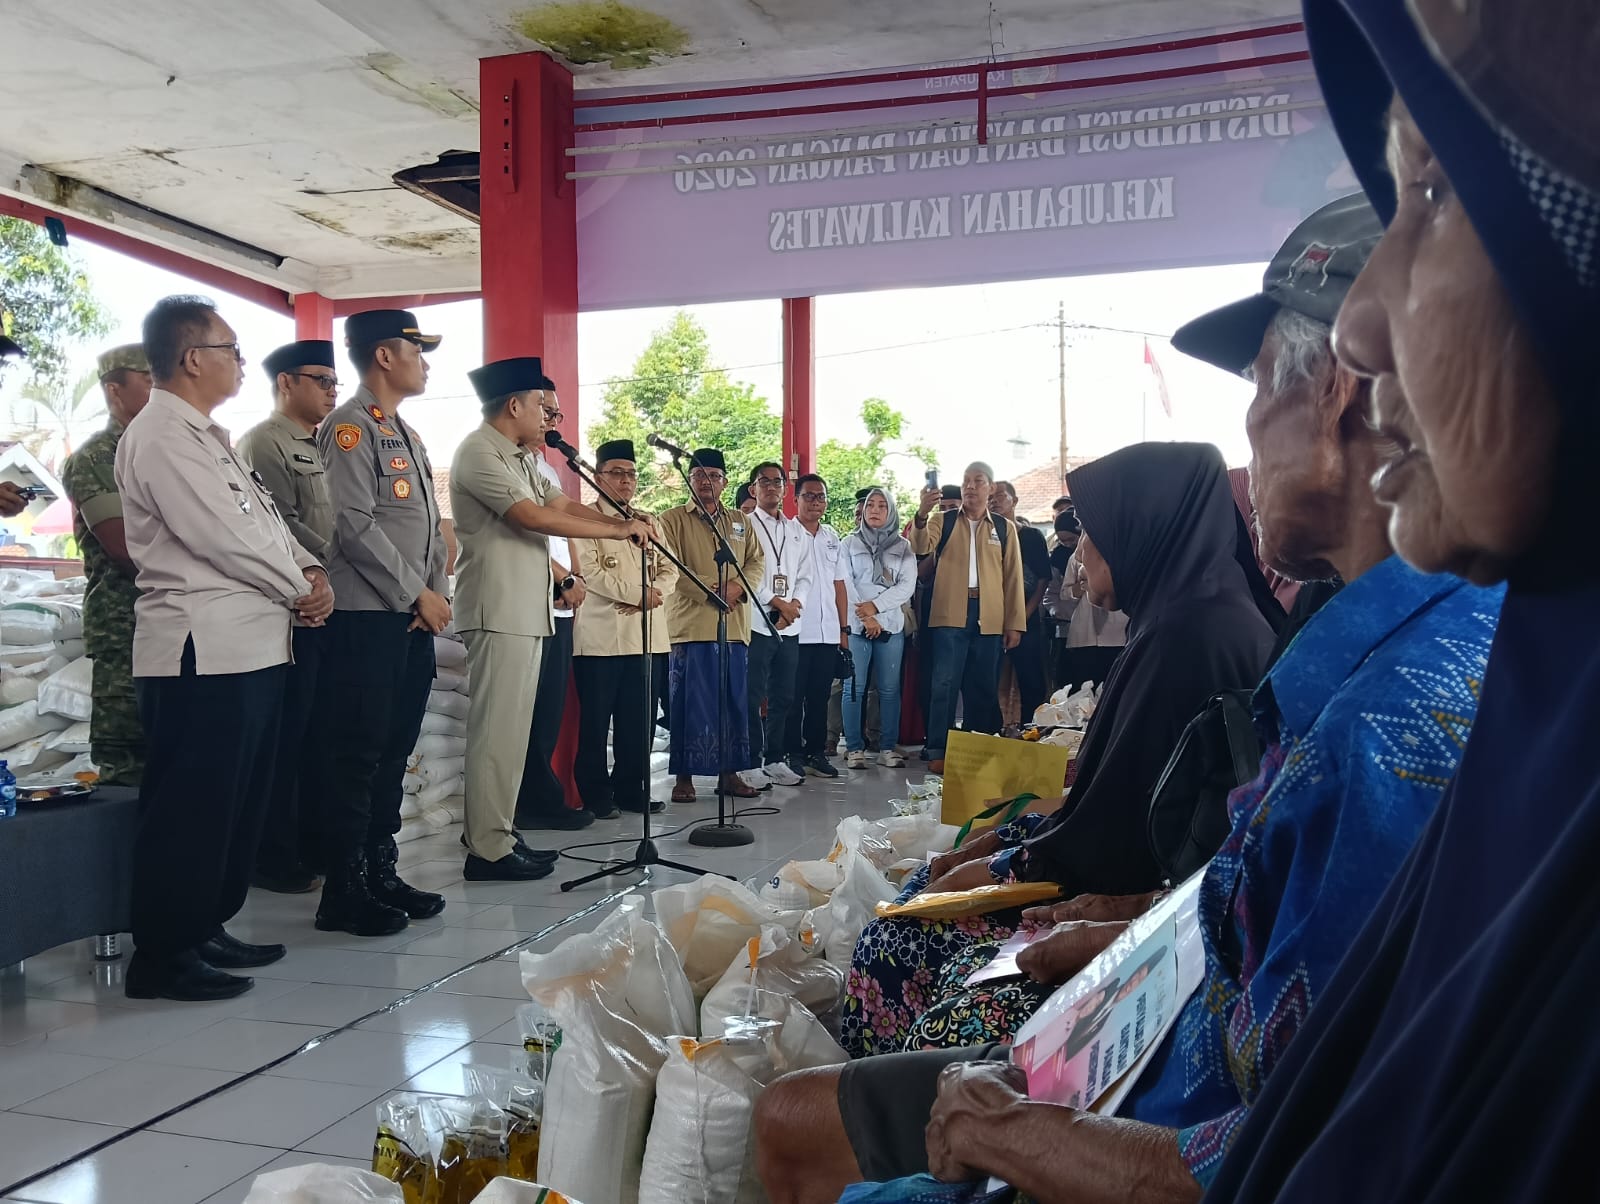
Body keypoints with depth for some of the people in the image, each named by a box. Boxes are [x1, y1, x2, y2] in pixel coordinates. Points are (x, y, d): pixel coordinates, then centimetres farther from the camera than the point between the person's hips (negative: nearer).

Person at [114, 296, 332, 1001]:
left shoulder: (207, 437, 19)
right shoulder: (161, 438, -13)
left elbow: (264, 518, 19)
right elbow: (226, 539, -18)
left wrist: (310, 570, 2)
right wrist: (300, 591, -5)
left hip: (250, 647, 10)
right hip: (202, 652, -10)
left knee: (236, 802, 16)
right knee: (188, 807, -3)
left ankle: (204, 930, 28)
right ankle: (161, 957, 8)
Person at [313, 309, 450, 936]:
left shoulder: (406, 434, 21)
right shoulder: (350, 426, -8)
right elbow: (356, 526, -17)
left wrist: (435, 592, 5)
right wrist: (419, 595, -13)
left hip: (415, 619, 9)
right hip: (367, 617, -9)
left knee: (394, 752, 12)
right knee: (357, 756, -4)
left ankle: (381, 875, 21)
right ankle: (344, 894, 4)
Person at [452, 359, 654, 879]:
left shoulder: (521, 459, 20)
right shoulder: (480, 453, -10)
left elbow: (564, 506, 15)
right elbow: (535, 517, -20)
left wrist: (624, 520, -2)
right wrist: (620, 531, -17)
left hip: (528, 611, 10)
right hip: (498, 611, -10)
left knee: (512, 727, 12)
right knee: (497, 729, -8)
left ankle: (497, 833, 19)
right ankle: (488, 849, -4)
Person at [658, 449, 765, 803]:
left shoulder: (741, 522, 19)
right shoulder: (673, 520, 4)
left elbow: (757, 561, 12)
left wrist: (737, 586, -8)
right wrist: (712, 590, -14)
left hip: (735, 627, 4)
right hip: (690, 625, -4)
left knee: (733, 702, 6)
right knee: (690, 702, -4)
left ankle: (729, 772, 14)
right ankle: (684, 776, 2)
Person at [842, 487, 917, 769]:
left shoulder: (903, 546, 11)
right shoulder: (850, 543, 9)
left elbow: (907, 586, 0)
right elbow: (845, 583, -1)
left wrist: (875, 605, -10)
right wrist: (865, 616, -10)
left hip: (891, 624, 1)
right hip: (856, 625, -1)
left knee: (890, 688, 2)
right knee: (854, 687, -3)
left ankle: (888, 747, 7)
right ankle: (855, 747, 2)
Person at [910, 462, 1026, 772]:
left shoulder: (1004, 528, 10)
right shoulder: (943, 521, 7)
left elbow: (1013, 577, 8)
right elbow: (921, 547, -12)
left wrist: (1015, 624, 4)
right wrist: (921, 515, -31)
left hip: (989, 618, 2)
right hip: (949, 614, -2)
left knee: (984, 687, 8)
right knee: (945, 684, -3)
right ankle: (938, 751, 1)